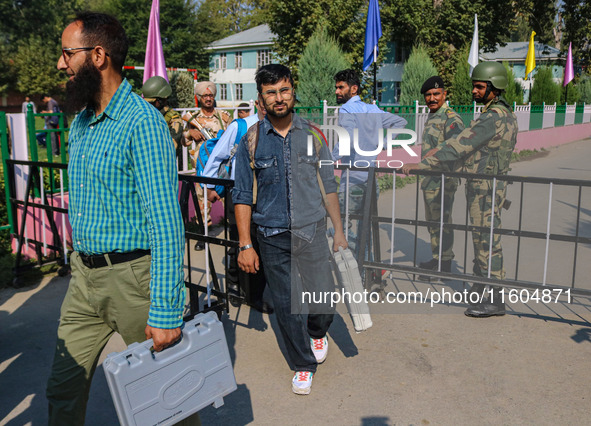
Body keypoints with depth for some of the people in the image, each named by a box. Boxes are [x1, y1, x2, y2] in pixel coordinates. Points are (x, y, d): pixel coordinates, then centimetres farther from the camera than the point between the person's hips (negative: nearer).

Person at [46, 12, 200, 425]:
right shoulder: (81, 121, 11)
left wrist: (165, 312, -25)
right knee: (63, 389, 15)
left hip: (131, 276, -7)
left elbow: (165, 220, -23)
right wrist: (79, 262, 20)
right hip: (84, 275, 8)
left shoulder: (141, 121, -17)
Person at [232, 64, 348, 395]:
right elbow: (243, 196, -1)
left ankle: (317, 332, 38)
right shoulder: (251, 141, -2)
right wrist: (245, 245, -6)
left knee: (325, 298, 2)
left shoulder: (313, 134, 2)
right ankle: (304, 364, 29)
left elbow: (329, 186, 6)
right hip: (272, 237, 0)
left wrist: (339, 231, 4)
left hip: (312, 231, 1)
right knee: (286, 306, 7)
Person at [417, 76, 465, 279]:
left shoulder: (451, 119, -15)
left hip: (442, 182, -9)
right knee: (432, 223, 18)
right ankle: (437, 259, 31)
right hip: (428, 181, 9)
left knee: (442, 224, 0)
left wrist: (447, 184, -32)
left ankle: (444, 265, 10)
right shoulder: (431, 118, 15)